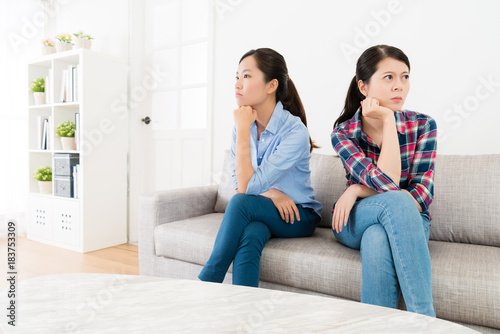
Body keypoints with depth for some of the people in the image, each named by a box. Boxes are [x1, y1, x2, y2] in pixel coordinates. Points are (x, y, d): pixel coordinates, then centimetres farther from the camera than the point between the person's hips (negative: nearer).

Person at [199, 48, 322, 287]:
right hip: (256, 214, 4)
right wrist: (271, 192, -18)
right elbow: (239, 183, 2)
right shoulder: (243, 125, -2)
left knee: (241, 202, -32)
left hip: (298, 216, -4)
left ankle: (206, 282, -20)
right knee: (249, 234, -33)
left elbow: (247, 186, -27)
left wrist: (243, 129, -25)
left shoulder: (295, 131, -22)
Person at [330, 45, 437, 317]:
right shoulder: (343, 133, -10)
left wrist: (357, 190, -18)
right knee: (396, 201, -34)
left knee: (377, 240, -35)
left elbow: (421, 195, -12)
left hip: (407, 223, 1)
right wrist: (388, 121, -22)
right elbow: (388, 184, -23)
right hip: (354, 223, 0)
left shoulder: (423, 125, -5)